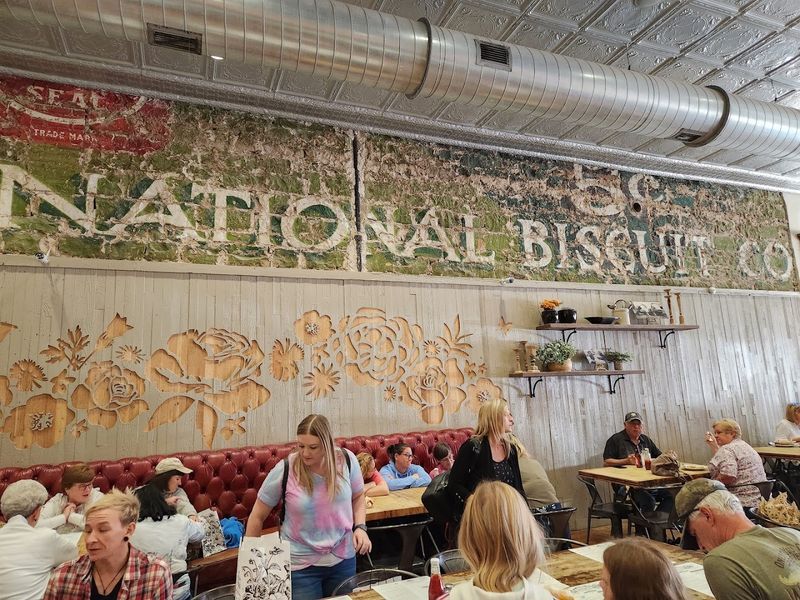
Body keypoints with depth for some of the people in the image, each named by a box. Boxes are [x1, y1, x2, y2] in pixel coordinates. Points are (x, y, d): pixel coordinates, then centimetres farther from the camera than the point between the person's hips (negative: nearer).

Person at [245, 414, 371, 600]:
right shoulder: (284, 470, -19)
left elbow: (358, 496, 6)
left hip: (343, 558, 3)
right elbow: (257, 516, -6)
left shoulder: (347, 460, -13)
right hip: (300, 564, -2)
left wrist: (360, 527, -10)